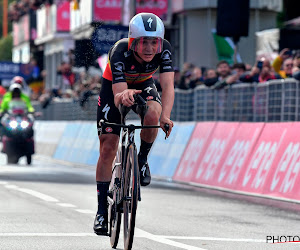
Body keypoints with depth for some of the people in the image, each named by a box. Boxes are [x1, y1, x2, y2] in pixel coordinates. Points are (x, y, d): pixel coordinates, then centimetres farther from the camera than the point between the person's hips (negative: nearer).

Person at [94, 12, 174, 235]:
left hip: (143, 84, 2)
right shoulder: (120, 52, -37)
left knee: (152, 116, -33)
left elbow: (168, 86, -39)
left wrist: (165, 116, -57)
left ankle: (142, 159, -3)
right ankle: (102, 210, 3)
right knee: (108, 148, -7)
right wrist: (124, 97, -68)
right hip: (114, 86, -2)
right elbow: (117, 95, -43)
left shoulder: (164, 49, -31)